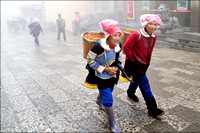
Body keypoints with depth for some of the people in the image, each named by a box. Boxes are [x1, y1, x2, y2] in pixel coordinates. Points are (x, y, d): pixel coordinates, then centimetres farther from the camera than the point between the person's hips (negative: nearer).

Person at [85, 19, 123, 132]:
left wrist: (117, 67, -5)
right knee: (108, 100, -3)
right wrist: (105, 69, -23)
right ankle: (112, 122, 16)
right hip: (102, 77, -6)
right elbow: (90, 60, -20)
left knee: (107, 91, 30)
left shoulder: (118, 45, -7)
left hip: (113, 75, 7)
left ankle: (99, 101, 64)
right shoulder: (98, 45, -28)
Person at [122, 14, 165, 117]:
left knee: (137, 79, 26)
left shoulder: (154, 36, 2)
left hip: (144, 63, 8)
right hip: (135, 63, -8)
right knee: (144, 83, -10)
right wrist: (133, 59, -17)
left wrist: (148, 59, 13)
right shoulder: (136, 35, -22)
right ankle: (152, 109, -5)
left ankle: (131, 92, 56)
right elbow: (126, 47, -19)